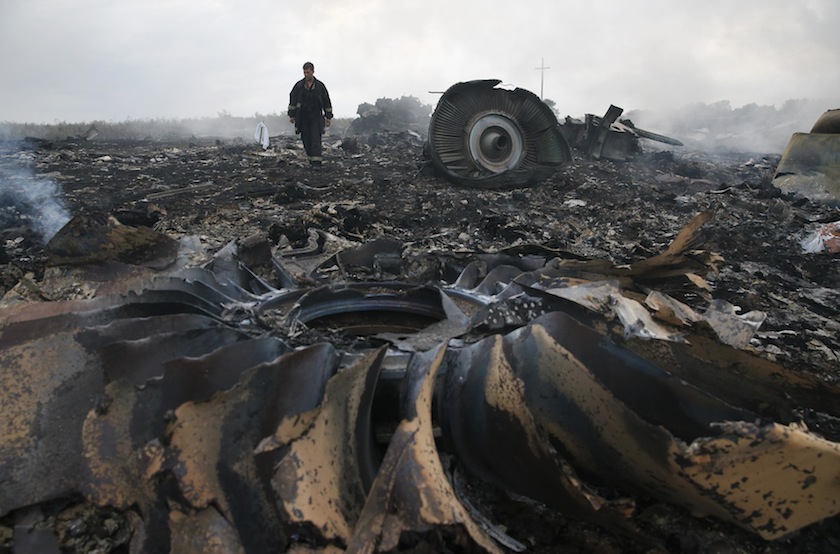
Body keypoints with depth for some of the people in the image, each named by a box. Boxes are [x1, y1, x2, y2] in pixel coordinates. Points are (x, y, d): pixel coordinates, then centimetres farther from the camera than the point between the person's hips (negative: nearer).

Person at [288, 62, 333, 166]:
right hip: (302, 118, 2)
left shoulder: (320, 86, 3)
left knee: (316, 139, -11)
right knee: (306, 140, 4)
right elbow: (292, 100, 7)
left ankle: (316, 161, -15)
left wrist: (329, 117, 5)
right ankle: (311, 158, 18)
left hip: (316, 117, -2)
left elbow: (326, 102, 8)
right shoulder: (298, 86, 4)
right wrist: (291, 115, 2)